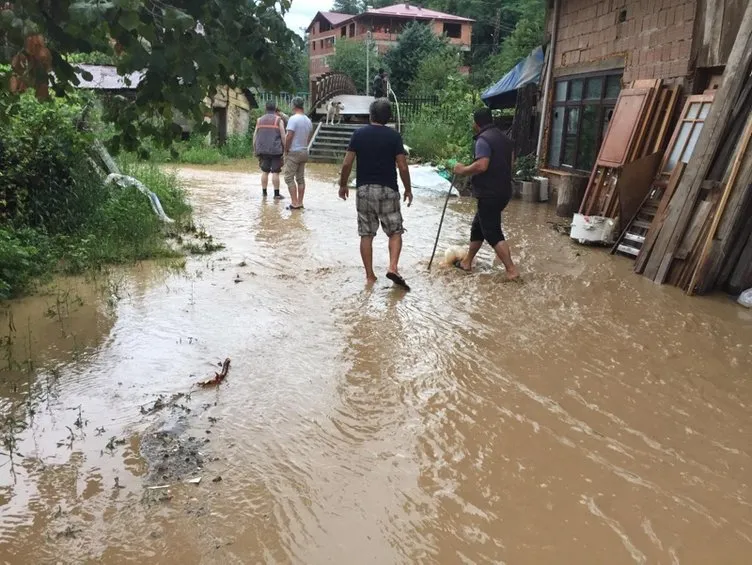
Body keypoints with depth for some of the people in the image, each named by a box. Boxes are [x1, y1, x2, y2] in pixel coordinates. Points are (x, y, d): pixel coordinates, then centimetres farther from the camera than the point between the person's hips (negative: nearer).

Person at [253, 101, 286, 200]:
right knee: (275, 172, -2)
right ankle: (276, 194, -1)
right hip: (275, 150, -4)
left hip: (262, 150, 4)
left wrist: (255, 149, 13)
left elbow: (255, 136, 9)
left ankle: (264, 192, 13)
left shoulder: (259, 120, 10)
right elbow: (283, 136, -7)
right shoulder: (279, 120, -1)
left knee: (264, 172, 10)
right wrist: (285, 149, -1)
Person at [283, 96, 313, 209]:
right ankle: (300, 202, 14)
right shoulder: (308, 121, 9)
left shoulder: (293, 119, -15)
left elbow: (289, 136, -19)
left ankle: (295, 203, -8)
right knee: (300, 178, 12)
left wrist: (286, 150, -8)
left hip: (293, 152, -7)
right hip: (304, 152, 8)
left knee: (289, 178, -3)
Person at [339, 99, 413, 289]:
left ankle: (370, 276, 11)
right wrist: (408, 189, 7)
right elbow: (403, 167, -6)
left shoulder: (358, 134, 1)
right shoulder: (394, 136, -4)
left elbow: (347, 164, -1)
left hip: (364, 190, 2)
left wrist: (343, 185, 13)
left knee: (366, 234, 8)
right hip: (387, 190, -2)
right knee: (395, 231, 9)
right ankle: (393, 268, -10)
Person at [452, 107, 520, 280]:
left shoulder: (483, 139, -15)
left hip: (489, 194, -10)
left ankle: (512, 270, -9)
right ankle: (467, 262, 28)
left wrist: (463, 170, -12)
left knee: (492, 233, -6)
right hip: (502, 191, 10)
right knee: (478, 226, 19)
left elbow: (481, 166, -27)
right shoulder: (504, 138, 15)